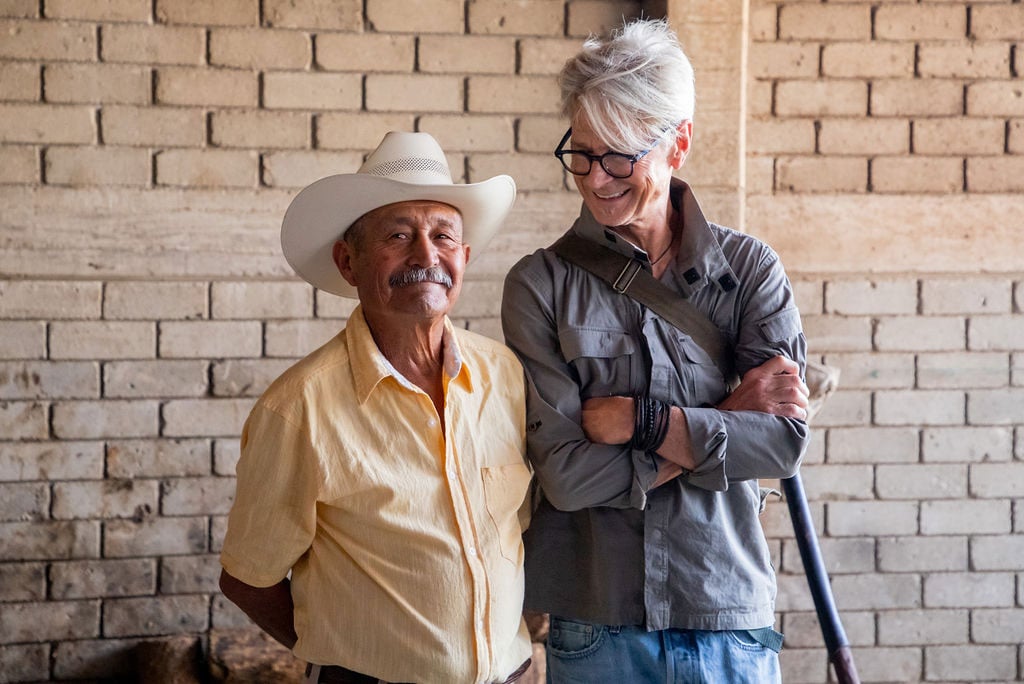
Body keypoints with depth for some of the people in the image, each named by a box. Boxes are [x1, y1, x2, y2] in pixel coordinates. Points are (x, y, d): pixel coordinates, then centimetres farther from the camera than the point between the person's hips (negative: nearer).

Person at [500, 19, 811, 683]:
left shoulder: (749, 267, 0)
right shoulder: (540, 285, -4)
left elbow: (785, 441, -9)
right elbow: (565, 473, -13)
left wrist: (640, 422, -14)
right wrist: (725, 420, -12)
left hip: (732, 619, 1)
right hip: (596, 625, -1)